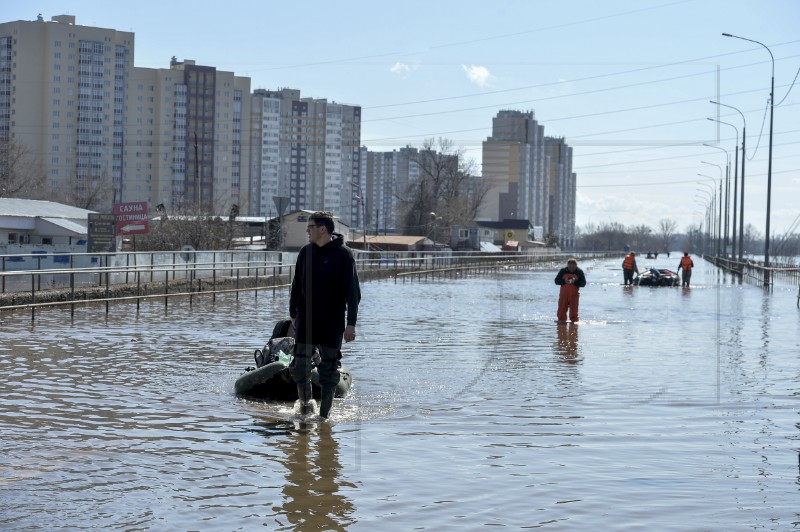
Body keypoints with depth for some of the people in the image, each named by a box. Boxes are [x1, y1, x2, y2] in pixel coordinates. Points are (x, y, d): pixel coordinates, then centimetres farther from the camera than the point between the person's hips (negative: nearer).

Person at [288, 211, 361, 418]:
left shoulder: (343, 254, -6)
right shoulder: (306, 252, 6)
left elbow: (352, 291, -7)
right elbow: (297, 285, 15)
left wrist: (351, 323, -11)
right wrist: (293, 314, 14)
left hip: (333, 323, -3)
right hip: (306, 321, 3)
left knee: (329, 370, 2)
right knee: (299, 366, -3)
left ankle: (324, 414, 13)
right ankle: (306, 403, 19)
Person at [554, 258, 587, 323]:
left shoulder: (579, 272, 0)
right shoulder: (563, 271, 2)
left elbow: (583, 283, -4)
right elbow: (556, 281, -1)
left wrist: (575, 282, -20)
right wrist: (564, 281, -18)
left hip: (574, 295, -1)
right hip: (563, 294, 1)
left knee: (573, 310, 1)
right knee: (561, 310, 2)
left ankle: (574, 321, 10)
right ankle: (561, 320, 14)